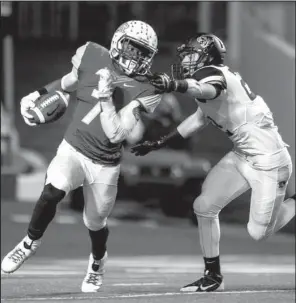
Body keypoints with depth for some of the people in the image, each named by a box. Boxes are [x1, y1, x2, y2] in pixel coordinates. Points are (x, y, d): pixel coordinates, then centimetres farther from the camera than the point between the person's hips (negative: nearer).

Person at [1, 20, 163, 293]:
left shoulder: (144, 92, -14)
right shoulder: (94, 57, -6)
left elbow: (116, 134, -22)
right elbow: (70, 81, 17)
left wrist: (105, 96, -29)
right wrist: (37, 95, 12)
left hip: (104, 165, -1)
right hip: (73, 150, 1)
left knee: (95, 223, 12)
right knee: (52, 193, -27)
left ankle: (98, 262, 47)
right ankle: (31, 242, -3)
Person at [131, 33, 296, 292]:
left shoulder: (215, 75, -21)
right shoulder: (212, 77, 9)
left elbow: (204, 89, -47)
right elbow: (200, 119, 24)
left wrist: (173, 85, -68)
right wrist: (159, 144, 26)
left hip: (269, 160, -9)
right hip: (243, 156, 9)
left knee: (259, 232, -4)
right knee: (205, 206, 2)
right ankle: (213, 276, 13)